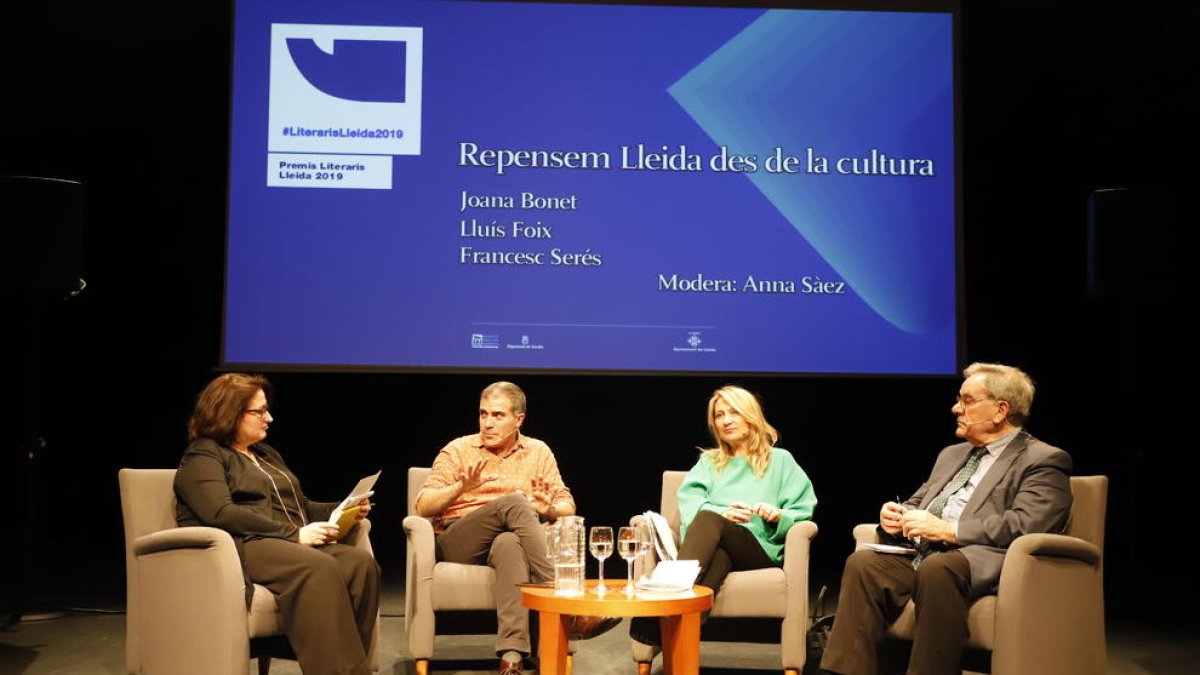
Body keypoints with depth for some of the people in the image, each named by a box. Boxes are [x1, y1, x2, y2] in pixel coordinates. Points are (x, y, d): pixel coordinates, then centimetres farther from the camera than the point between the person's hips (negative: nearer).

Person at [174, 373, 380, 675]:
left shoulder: (267, 454, 28)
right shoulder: (203, 456, 2)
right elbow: (223, 514, -14)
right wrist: (294, 534, -18)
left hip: (293, 545, 7)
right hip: (242, 547, -7)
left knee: (360, 562, -24)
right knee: (318, 568, -37)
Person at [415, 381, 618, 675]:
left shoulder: (538, 452, 15)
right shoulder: (457, 450, 9)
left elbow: (568, 506, 11)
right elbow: (423, 506, 0)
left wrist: (549, 509, -14)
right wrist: (460, 488, -19)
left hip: (510, 539, 1)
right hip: (458, 544, -1)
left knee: (509, 543, -39)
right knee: (513, 502, -32)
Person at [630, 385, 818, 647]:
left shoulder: (780, 460, 22)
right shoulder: (708, 461, 29)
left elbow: (803, 512, 12)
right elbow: (689, 502, 8)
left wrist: (778, 516, -11)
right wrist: (723, 513, -13)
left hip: (760, 549, -2)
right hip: (713, 546, 2)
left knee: (709, 520, -35)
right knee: (720, 557, -39)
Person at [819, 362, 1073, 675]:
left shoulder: (1044, 460, 4)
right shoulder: (951, 454, 28)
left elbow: (1024, 526, -11)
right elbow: (917, 503, 31)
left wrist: (947, 529, -15)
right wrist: (896, 517, 6)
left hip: (982, 563, -7)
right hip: (918, 554, 7)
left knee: (936, 569, -38)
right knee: (863, 563, -22)